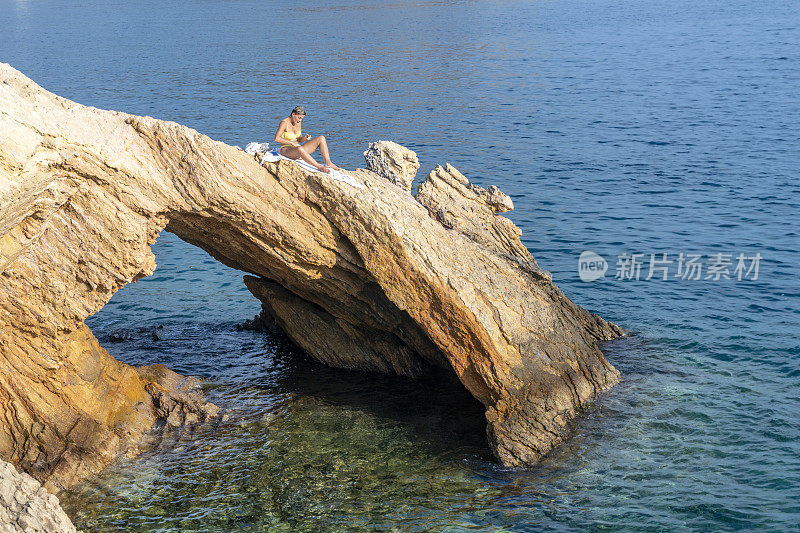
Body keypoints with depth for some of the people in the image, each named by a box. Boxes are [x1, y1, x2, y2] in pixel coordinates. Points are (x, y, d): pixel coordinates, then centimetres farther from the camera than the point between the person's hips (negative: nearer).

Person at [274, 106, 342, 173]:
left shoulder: (298, 123, 10)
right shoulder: (284, 123, -12)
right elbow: (277, 138, -22)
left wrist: (305, 138, -6)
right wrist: (292, 143, -20)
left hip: (298, 149, 8)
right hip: (286, 150, -8)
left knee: (321, 138, -8)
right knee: (300, 149, -45)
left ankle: (328, 163, -23)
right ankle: (319, 167, -41)